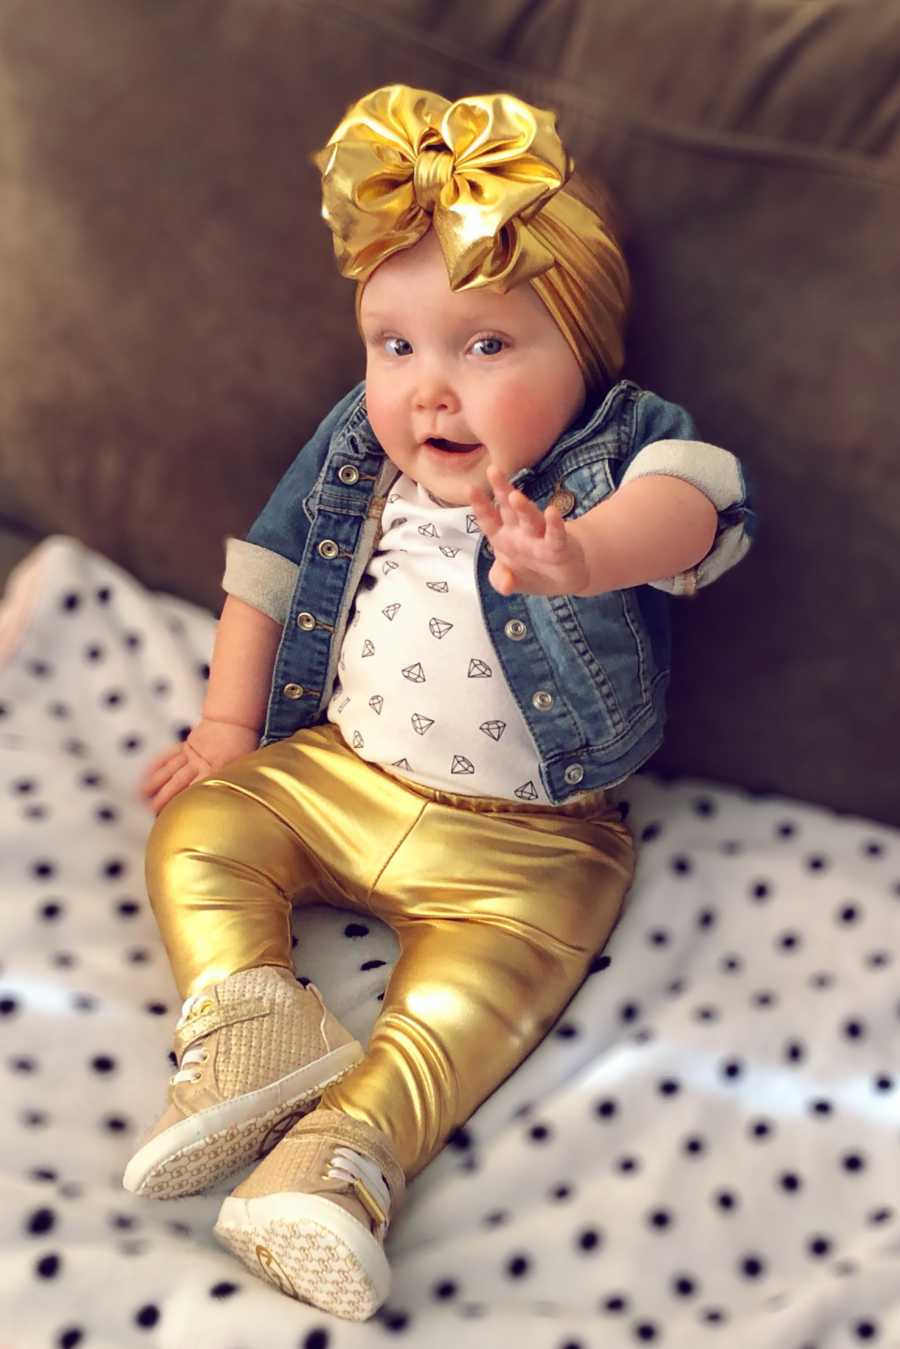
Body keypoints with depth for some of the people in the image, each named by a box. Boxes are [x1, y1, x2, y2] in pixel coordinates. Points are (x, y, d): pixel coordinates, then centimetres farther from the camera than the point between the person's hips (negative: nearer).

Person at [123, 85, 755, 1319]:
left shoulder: (619, 449, -15)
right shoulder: (354, 454, 0)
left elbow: (689, 500, -39)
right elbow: (269, 574, 10)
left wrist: (586, 554, -61)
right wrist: (230, 724, 7)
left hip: (519, 841, -4)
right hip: (330, 778, 5)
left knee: (488, 969, -25)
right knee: (199, 828, -6)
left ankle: (352, 1143, -29)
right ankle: (247, 1016, -19)